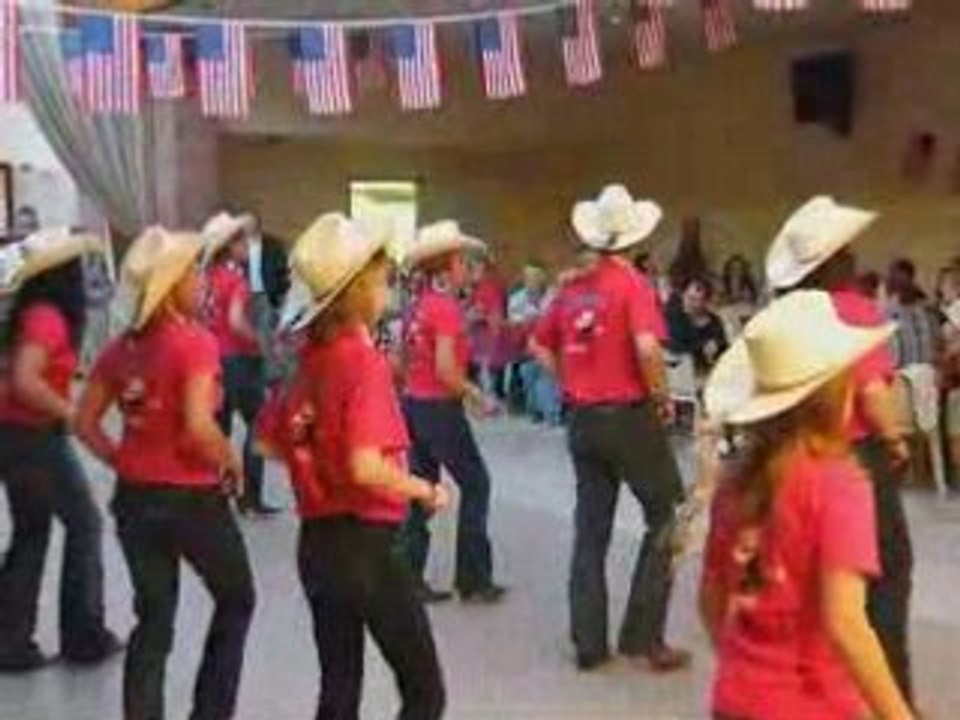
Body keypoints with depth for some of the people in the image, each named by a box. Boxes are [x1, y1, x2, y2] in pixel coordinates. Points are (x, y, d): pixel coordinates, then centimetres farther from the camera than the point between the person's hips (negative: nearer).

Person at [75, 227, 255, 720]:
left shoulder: (122, 347, 4)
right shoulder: (195, 342, -16)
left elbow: (84, 422, 5)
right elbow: (198, 426, -26)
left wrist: (123, 463, 9)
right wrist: (231, 462, -10)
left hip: (134, 497, 6)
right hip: (193, 498, -6)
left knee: (153, 619, 16)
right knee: (236, 601, 18)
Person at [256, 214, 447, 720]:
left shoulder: (311, 357, 6)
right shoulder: (365, 361, -17)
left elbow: (268, 439, 17)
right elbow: (366, 468, -27)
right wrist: (427, 491, -13)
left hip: (315, 543, 8)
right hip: (366, 545, -8)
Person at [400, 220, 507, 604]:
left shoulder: (418, 304, 9)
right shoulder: (446, 306, -16)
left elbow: (403, 359, 13)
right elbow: (445, 369, -22)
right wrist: (478, 398, -10)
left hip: (414, 403, 8)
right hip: (439, 408, -8)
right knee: (475, 484, 4)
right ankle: (473, 579, 9)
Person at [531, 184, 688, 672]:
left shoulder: (572, 286, 7)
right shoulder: (631, 282, -10)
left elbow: (540, 346, 15)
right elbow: (647, 347, -23)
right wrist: (662, 397, -9)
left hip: (582, 420, 6)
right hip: (629, 415, -5)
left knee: (590, 530, 12)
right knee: (666, 519, 8)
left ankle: (588, 643, 16)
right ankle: (643, 638, 6)